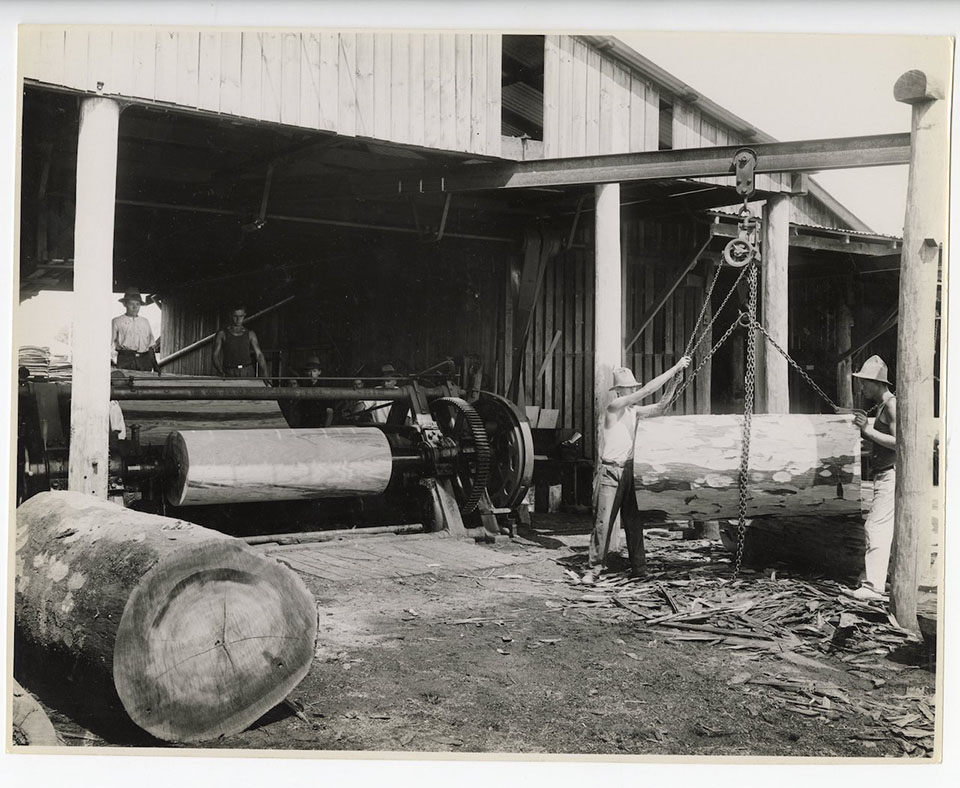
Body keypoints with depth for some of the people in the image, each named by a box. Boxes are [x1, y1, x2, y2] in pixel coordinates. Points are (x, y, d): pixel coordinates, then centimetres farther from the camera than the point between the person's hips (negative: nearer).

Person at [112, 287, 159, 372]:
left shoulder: (145, 322, 21)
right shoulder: (117, 321, 11)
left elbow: (151, 345, 20)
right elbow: (110, 342, 7)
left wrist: (155, 365, 14)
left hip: (144, 360, 3)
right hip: (125, 358, -3)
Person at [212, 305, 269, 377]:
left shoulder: (250, 334, 13)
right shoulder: (222, 334, 8)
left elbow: (259, 354, 7)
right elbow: (215, 355, 3)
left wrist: (264, 375, -7)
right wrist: (220, 371, -16)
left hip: (247, 373, 1)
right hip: (229, 373, -1)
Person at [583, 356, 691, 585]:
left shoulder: (633, 410, 10)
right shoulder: (614, 407, -12)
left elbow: (659, 409, 10)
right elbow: (647, 390, -18)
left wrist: (673, 385, -2)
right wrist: (674, 368, -17)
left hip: (629, 470, 7)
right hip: (611, 471, -7)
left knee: (634, 521, 9)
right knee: (604, 521, -5)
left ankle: (638, 568, 16)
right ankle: (593, 568, 1)